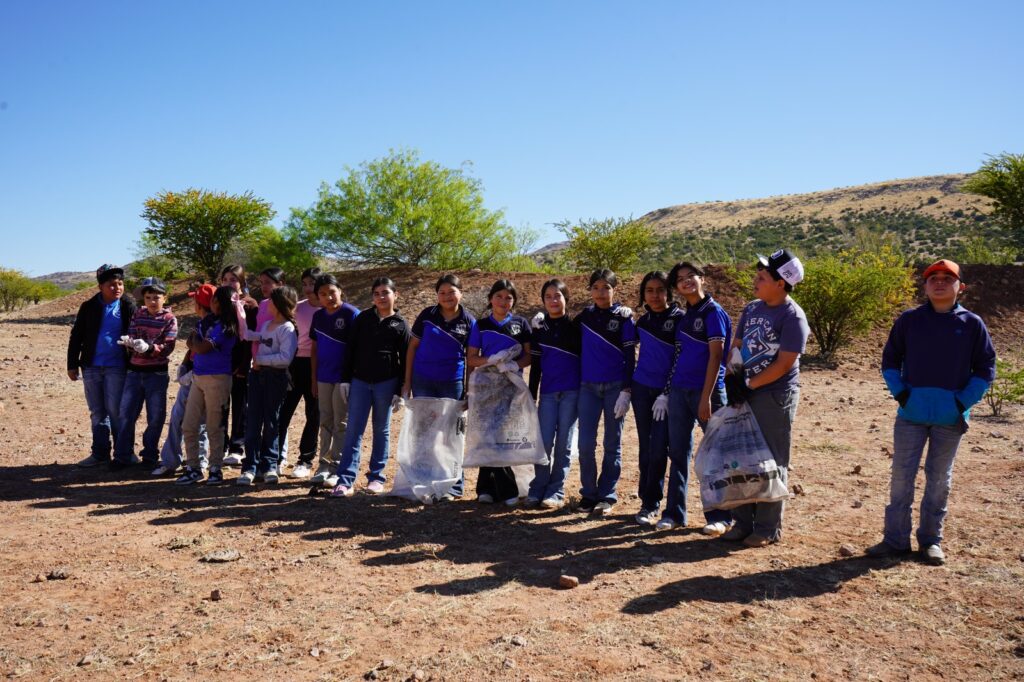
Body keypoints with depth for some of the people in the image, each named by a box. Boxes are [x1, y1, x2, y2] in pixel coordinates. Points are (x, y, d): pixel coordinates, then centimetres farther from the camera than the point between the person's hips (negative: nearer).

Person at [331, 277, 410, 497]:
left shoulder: (401, 325, 1)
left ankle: (376, 477, 17)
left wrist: (400, 392, -3)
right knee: (353, 431, -2)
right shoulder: (363, 318, 6)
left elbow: (405, 360, 1)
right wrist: (346, 379, 2)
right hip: (360, 380, 1)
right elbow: (352, 349, 7)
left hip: (386, 383, -1)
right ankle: (345, 480, -1)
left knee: (381, 430, 7)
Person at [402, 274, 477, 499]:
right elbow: (412, 347, 4)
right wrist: (407, 381, 2)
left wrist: (468, 389, -1)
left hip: (452, 383, -1)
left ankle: (453, 483, 16)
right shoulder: (426, 315, 0)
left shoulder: (469, 322, -1)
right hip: (423, 381, 1)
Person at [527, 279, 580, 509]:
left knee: (564, 443, 2)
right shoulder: (539, 329, 9)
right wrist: (531, 396, 7)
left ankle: (556, 492, 8)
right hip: (548, 392, 1)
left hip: (571, 392, -1)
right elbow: (535, 365, 10)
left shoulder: (575, 326, 4)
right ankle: (537, 489, 8)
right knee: (544, 442, -2)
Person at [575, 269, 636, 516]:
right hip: (588, 386, 2)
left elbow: (630, 355, -4)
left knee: (612, 444, 5)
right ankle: (588, 493, 13)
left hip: (615, 386, -2)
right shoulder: (584, 315, 7)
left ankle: (607, 496, 14)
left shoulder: (624, 316, -2)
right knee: (586, 443, -1)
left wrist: (626, 390, -11)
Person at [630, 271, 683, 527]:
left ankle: (651, 505, 2)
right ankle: (647, 500, 15)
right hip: (642, 389, 4)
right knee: (645, 447, 7)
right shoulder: (643, 321, 10)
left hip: (667, 391, -4)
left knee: (659, 448, -6)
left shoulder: (679, 319, -4)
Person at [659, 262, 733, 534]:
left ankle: (720, 517, 10)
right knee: (678, 453, 9)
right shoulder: (684, 317, 14)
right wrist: (668, 392, 10)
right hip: (679, 390, 7)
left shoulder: (713, 312, -5)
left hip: (707, 391, -7)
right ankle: (674, 513, 17)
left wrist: (706, 397, -18)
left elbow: (716, 356, -12)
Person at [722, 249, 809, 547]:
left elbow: (783, 364, -17)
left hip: (776, 396, -7)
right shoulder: (751, 309, 10)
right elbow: (737, 346, 13)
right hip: (746, 394, 7)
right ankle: (743, 522, 22)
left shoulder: (792, 316, -13)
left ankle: (768, 528, 12)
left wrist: (749, 384, -14)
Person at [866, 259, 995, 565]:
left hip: (950, 417, 0)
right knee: (901, 476, 3)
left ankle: (931, 540, 23)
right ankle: (895, 538, 13)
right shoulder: (909, 320, 2)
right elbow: (890, 359, 8)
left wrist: (964, 402, -7)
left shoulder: (972, 324, 0)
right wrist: (899, 393, -5)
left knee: (939, 479, 10)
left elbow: (985, 369, 4)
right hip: (911, 413, 0)